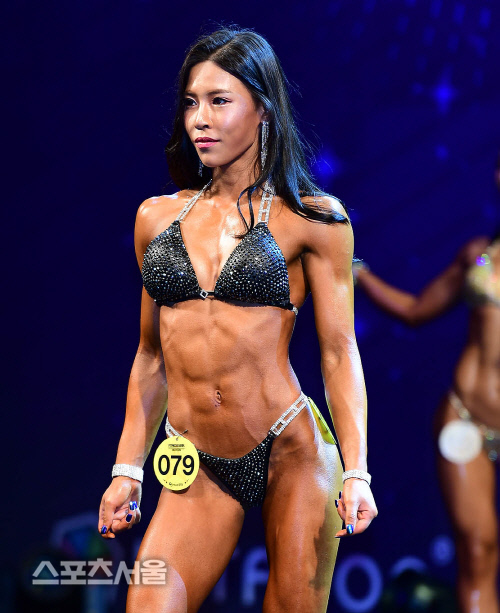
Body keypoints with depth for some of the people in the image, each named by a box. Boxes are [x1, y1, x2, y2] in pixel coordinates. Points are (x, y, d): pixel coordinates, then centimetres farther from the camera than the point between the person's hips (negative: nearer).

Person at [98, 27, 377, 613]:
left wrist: (355, 472, -10)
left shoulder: (311, 218, 0)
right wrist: (127, 469, 13)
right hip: (196, 470, 3)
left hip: (291, 454, -3)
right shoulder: (157, 217, 10)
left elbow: (339, 352, -2)